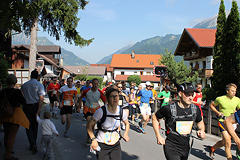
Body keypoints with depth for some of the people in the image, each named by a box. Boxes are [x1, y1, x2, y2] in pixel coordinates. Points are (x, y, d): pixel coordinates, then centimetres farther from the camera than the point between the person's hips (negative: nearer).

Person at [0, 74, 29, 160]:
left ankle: (7, 151, 38)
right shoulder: (17, 91, -17)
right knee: (12, 135, 0)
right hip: (15, 114, -6)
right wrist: (22, 95, 4)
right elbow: (24, 102, -11)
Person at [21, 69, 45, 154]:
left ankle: (33, 144, -10)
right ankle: (33, 144, 25)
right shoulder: (39, 85, -6)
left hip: (26, 107, 1)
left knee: (28, 126, 6)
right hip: (35, 106, -1)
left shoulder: (24, 85, 4)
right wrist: (39, 110, -14)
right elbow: (41, 98, -14)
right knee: (34, 126, 14)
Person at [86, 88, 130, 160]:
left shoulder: (122, 112, -7)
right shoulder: (101, 111, -20)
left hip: (116, 144, 4)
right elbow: (89, 125, -13)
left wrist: (126, 133, -3)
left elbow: (127, 123, 13)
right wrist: (93, 139, -21)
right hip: (102, 145, -3)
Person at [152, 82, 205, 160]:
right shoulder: (169, 108, -15)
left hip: (185, 148, 6)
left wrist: (202, 130, -3)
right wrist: (158, 136, -7)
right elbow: (155, 118, 0)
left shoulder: (195, 109, -1)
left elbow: (200, 122, 19)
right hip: (171, 148, -5)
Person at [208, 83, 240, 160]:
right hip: (223, 122, -4)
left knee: (224, 142, 15)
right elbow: (211, 105, 7)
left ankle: (212, 149, 40)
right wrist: (217, 112, -8)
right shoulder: (220, 99, -8)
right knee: (228, 143, -15)